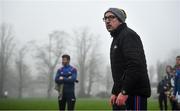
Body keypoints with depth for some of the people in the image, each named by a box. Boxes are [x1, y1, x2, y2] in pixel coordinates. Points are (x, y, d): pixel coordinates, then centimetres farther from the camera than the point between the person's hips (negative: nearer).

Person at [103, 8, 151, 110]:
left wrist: (124, 92, -24)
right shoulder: (117, 38, 23)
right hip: (122, 93, 10)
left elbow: (135, 65, -22)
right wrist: (115, 92, 22)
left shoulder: (128, 35, -9)